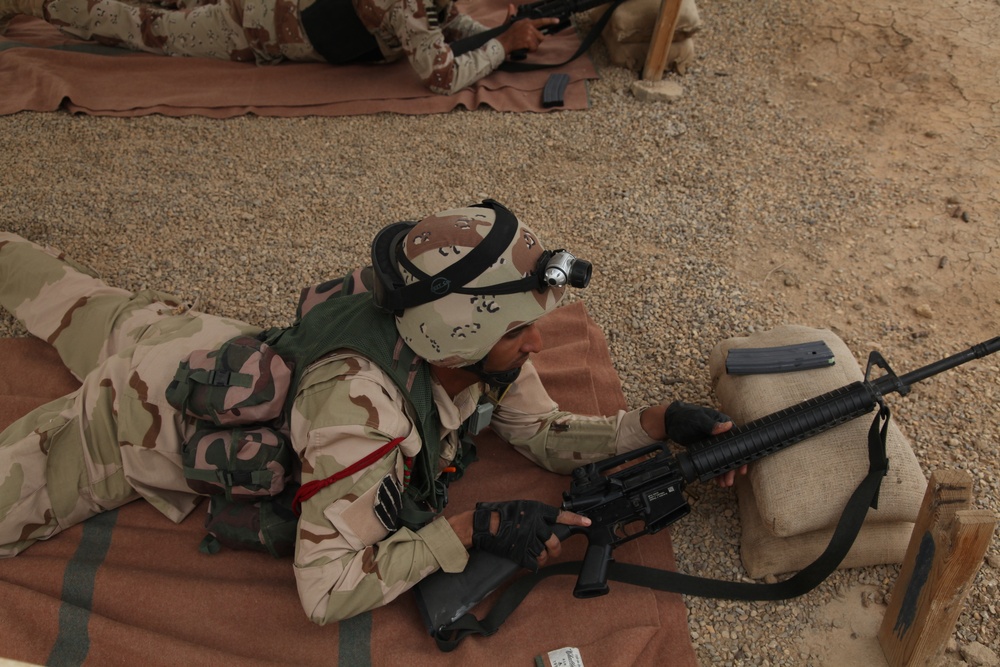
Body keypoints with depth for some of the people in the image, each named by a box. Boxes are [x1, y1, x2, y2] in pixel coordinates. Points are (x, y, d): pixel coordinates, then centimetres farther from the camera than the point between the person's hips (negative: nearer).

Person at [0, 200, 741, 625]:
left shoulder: (467, 345, -22)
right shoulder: (362, 405, -43)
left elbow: (545, 433, -8)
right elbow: (325, 591, -38)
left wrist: (662, 421, -22)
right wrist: (472, 529, -39)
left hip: (224, 346, 7)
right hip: (152, 404, -6)